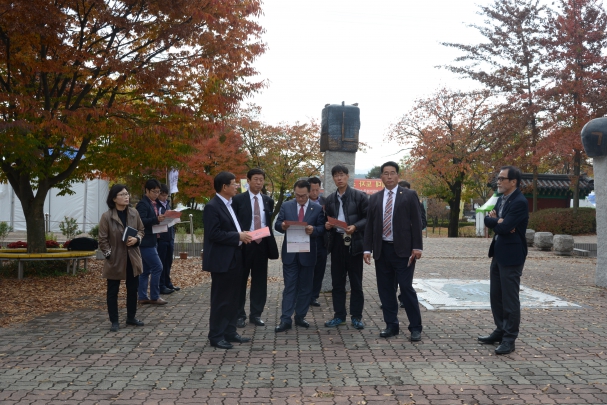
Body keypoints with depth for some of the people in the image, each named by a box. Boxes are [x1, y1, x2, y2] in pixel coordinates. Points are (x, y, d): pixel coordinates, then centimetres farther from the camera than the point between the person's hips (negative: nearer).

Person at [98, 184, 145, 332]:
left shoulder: (134, 213, -1)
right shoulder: (106, 216, -12)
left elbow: (141, 230, 9)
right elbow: (103, 239, -6)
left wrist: (136, 239, -10)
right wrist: (109, 255, -11)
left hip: (132, 258, 4)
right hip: (115, 260, -4)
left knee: (133, 289, 13)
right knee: (113, 292, 7)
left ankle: (131, 317, 28)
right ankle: (114, 321, 19)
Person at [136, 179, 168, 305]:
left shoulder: (155, 204, 14)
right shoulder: (143, 204, -12)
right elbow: (141, 221, -23)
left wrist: (161, 219, 3)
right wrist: (156, 220, -34)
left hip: (151, 241, 9)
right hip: (145, 242, -9)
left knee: (146, 270, 11)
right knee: (157, 267, -9)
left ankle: (142, 297, 18)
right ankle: (154, 297, 0)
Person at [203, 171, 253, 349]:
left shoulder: (230, 204, 14)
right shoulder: (212, 206, -15)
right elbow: (214, 234, -22)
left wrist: (242, 235, 2)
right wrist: (238, 236, -19)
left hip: (234, 258, 9)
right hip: (222, 260, -9)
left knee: (232, 299, 14)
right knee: (220, 300, -1)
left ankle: (230, 332, 24)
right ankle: (216, 336, 9)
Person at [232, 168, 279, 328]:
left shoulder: (268, 201, 10)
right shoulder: (238, 199, -1)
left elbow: (271, 222, 11)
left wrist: (270, 241, -1)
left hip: (262, 244, 3)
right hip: (244, 244, -3)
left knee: (259, 281, 8)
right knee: (240, 280, 4)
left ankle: (256, 314, 18)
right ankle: (240, 314, 15)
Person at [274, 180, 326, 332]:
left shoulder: (317, 208, 1)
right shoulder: (286, 206, 3)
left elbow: (322, 228, -4)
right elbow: (277, 225, 1)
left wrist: (313, 229, -25)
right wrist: (282, 226, -22)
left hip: (307, 253, 0)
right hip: (290, 253, 0)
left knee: (305, 287, 9)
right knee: (289, 287, 1)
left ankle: (300, 317, 21)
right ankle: (285, 319, 4)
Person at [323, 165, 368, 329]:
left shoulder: (360, 196, -2)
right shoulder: (330, 199, 12)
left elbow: (368, 217, -5)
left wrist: (355, 227, -20)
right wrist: (327, 225, -3)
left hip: (354, 243, -4)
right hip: (337, 243, 4)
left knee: (356, 282, 4)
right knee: (337, 282, 8)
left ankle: (356, 316, 15)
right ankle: (339, 315, 19)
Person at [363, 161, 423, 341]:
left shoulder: (409, 195, 2)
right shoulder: (374, 198, 12)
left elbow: (416, 222, -2)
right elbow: (369, 225, 10)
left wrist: (417, 247, -9)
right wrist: (367, 249, 3)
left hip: (403, 250, -4)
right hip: (381, 250, 4)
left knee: (407, 288, -3)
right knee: (385, 289, 8)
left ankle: (415, 327, 9)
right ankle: (391, 325, 20)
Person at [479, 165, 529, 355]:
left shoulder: (520, 202, -17)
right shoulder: (501, 199, 12)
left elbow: (503, 227, -24)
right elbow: (487, 220, 6)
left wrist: (494, 220, -5)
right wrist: (497, 221, -14)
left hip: (511, 255, -9)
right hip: (498, 253, 9)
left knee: (510, 298, 0)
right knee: (496, 296, 16)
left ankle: (509, 338, 10)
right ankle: (500, 331, 29)